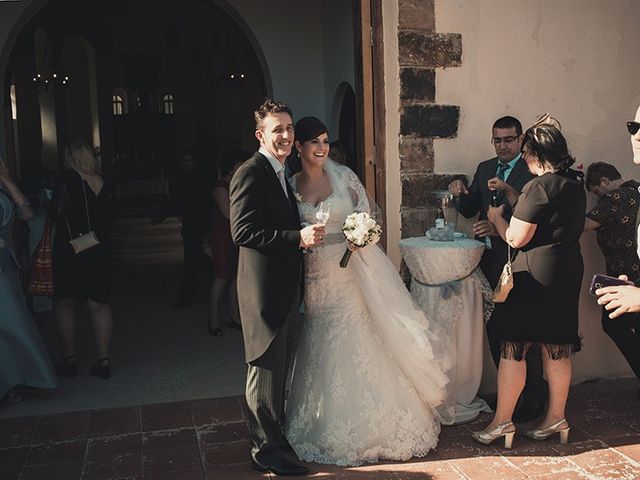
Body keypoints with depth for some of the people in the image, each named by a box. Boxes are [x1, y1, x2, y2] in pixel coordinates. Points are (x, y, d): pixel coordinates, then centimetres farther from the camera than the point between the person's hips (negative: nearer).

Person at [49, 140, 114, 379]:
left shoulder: (67, 178, -11)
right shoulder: (102, 182, 4)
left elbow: (58, 212, -17)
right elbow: (107, 217, 9)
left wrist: (50, 205, 2)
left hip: (70, 250, -4)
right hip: (100, 251, 4)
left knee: (64, 302, 10)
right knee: (99, 305, 8)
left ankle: (69, 359, 10)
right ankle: (103, 360, 9)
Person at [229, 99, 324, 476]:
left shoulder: (283, 174, 16)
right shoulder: (250, 173, -14)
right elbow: (243, 232, -23)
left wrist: (307, 235, 5)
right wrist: (298, 238, -27)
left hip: (286, 289, 10)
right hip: (265, 289, -10)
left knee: (279, 369, 20)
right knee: (266, 370, 1)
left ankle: (275, 433, 35)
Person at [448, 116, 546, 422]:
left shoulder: (531, 171, -7)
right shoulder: (484, 169, 14)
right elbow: (470, 211, 12)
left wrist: (500, 228, -29)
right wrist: (461, 195, -8)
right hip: (490, 261, 7)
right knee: (494, 328, 12)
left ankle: (533, 398, 13)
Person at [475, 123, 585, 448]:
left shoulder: (539, 186, -17)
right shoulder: (574, 184, 11)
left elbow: (515, 238, -16)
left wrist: (496, 217, 3)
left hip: (534, 274, -9)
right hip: (569, 271, 9)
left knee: (513, 347, -1)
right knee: (557, 348, 14)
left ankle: (501, 422, 6)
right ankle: (556, 417, 23)